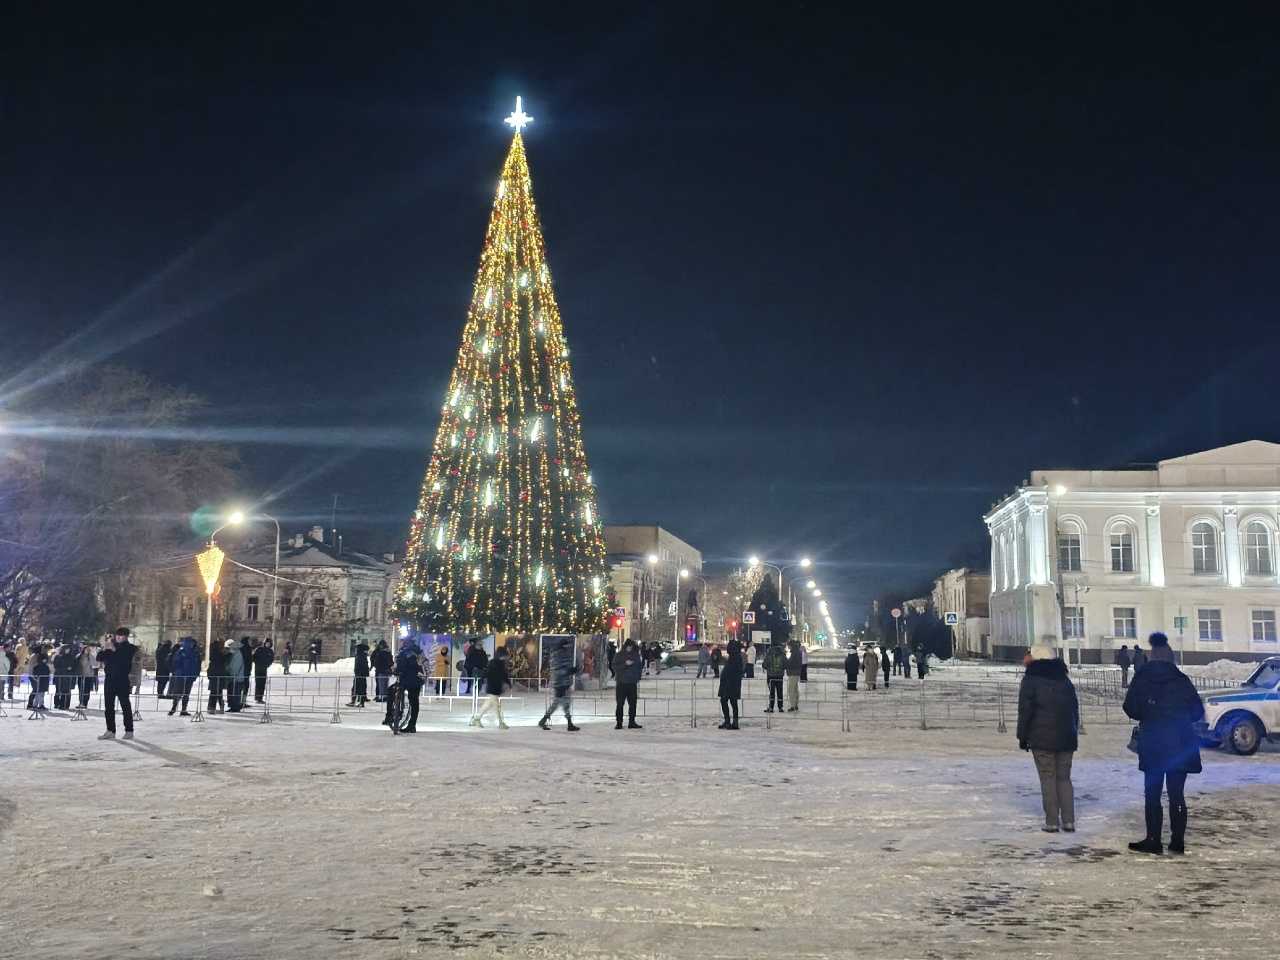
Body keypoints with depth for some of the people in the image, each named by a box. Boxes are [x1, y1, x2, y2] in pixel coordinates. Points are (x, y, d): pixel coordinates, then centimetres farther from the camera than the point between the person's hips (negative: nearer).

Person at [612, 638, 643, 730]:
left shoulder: (636, 655, 12)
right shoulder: (618, 655, 4)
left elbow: (640, 667, 17)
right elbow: (615, 667, -5)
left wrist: (637, 677, 5)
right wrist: (625, 664, -16)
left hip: (632, 683, 3)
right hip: (621, 683, -3)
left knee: (633, 703, 2)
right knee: (620, 704, -5)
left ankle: (632, 722, 9)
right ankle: (619, 723, -1)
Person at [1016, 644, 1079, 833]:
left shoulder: (1031, 680, -4)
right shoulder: (1064, 679, 13)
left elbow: (1025, 710, -8)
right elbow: (1075, 708, 16)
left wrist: (1022, 736, -2)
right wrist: (1073, 733, 22)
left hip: (1042, 739, -5)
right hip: (1066, 738, 5)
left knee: (1048, 778, 0)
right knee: (1064, 778, 10)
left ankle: (1052, 821, -2)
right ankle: (1069, 821, 4)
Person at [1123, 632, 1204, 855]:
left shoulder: (1141, 680, -1)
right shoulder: (1181, 680, 0)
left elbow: (1130, 708, -3)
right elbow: (1198, 711, 2)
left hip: (1152, 744, -1)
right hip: (1181, 745, 1)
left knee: (1152, 794, 5)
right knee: (1176, 794, 7)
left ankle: (1153, 841, 4)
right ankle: (1177, 841, 8)